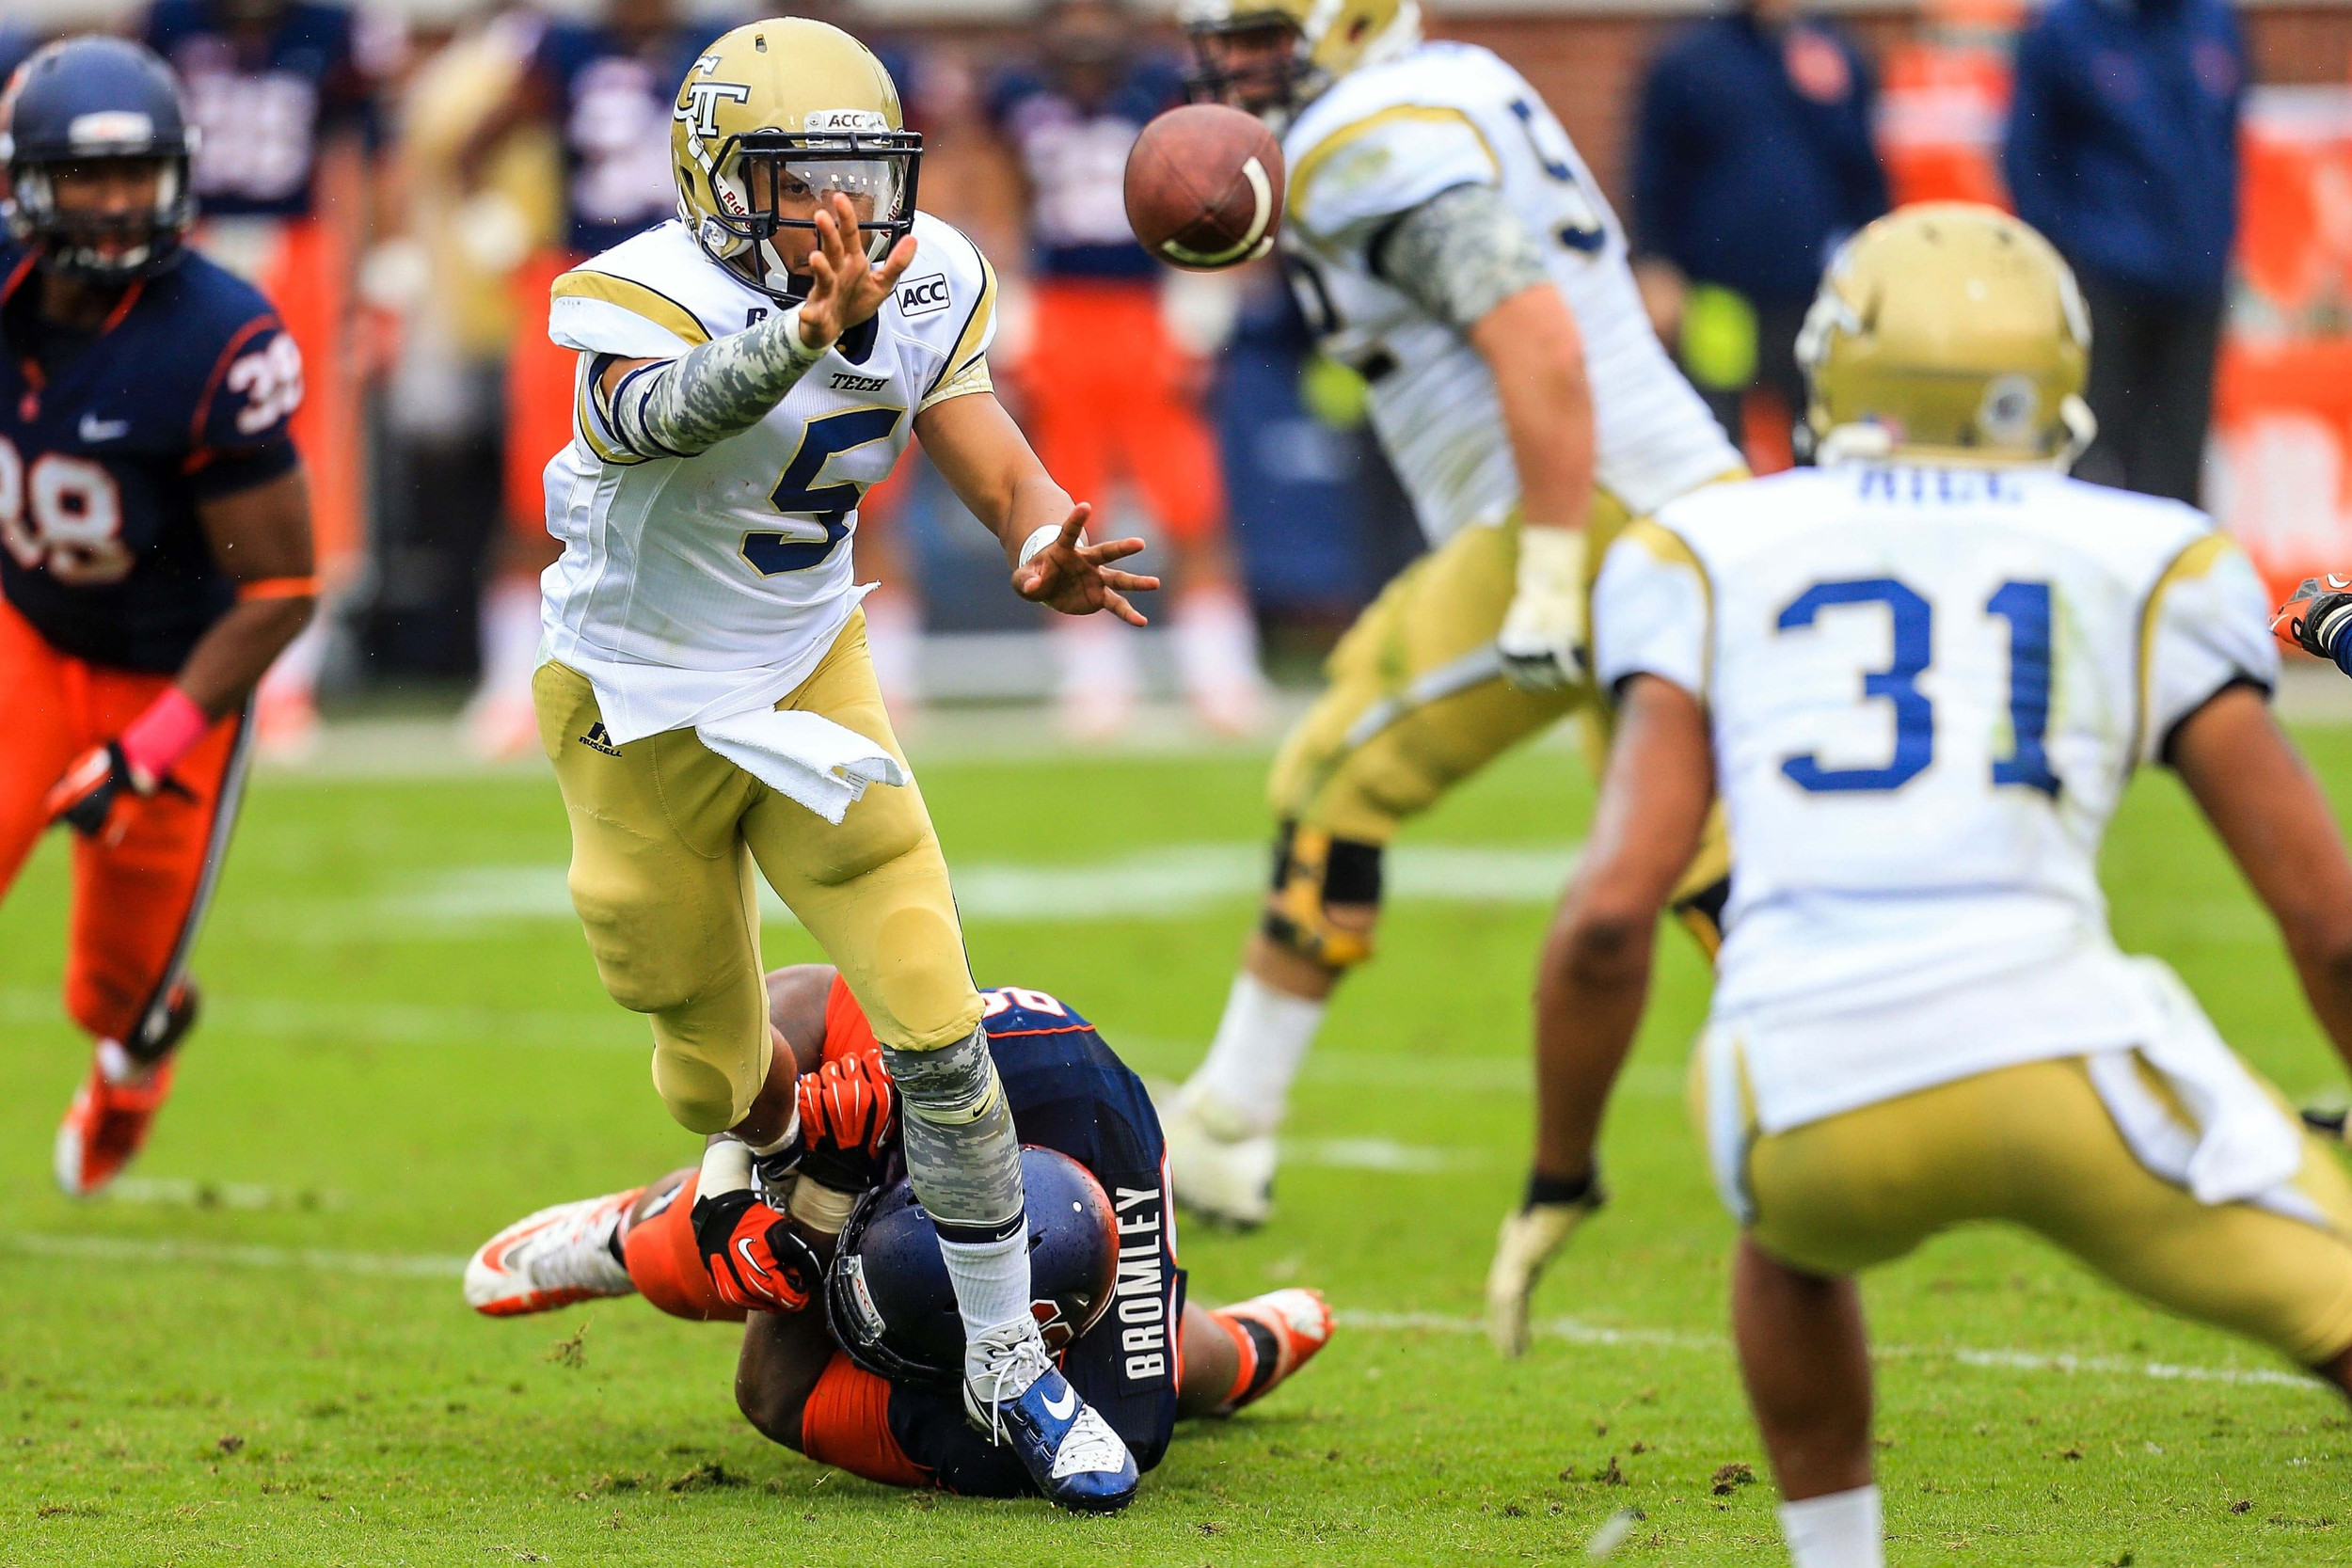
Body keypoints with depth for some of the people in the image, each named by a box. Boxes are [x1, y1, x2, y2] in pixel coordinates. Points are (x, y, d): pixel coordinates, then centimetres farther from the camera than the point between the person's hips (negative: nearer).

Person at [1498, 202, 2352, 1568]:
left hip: (1812, 1090, 2)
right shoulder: (2148, 568, 18)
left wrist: (1558, 1182, 20)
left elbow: (1612, 911, 8)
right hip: (2058, 1048, -2)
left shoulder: (1715, 558, 19)